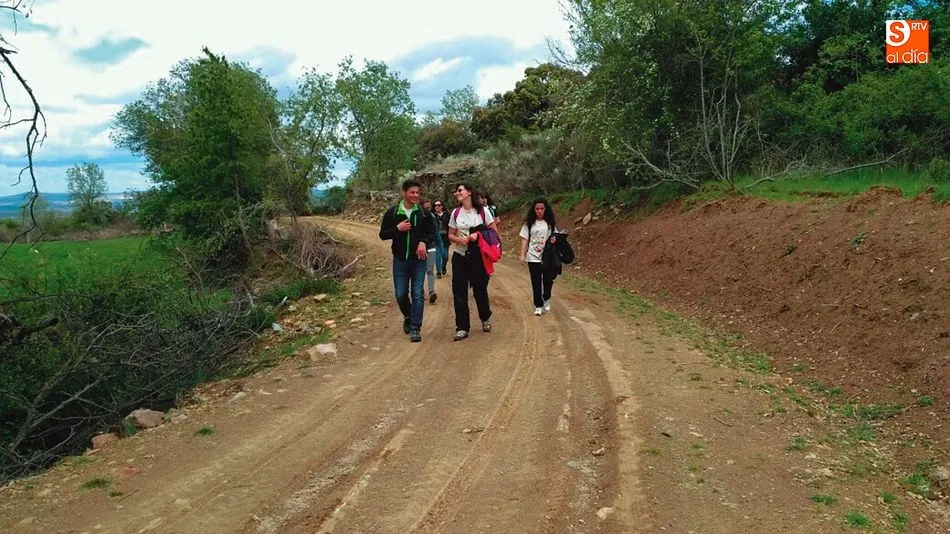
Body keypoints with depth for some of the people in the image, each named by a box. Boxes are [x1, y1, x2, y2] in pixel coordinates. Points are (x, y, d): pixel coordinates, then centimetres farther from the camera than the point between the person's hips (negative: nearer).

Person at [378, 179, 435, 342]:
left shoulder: (423, 212, -2)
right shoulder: (392, 212, -3)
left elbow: (432, 232, 7)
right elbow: (382, 234, 1)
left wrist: (424, 242, -13)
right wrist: (397, 228, -16)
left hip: (418, 259, 0)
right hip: (400, 260, 1)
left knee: (418, 294, -3)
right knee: (401, 294, 6)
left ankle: (415, 327, 3)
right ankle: (408, 317, 34)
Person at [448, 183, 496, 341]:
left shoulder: (483, 211, -5)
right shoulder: (455, 213, 4)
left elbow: (494, 232, -2)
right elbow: (450, 235, 8)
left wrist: (478, 234, -16)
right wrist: (458, 240, -13)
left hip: (478, 257, -2)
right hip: (460, 257, 3)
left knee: (480, 290, 7)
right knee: (459, 293, -2)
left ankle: (485, 318, 35)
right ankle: (462, 328, 6)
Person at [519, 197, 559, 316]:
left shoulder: (550, 223, 4)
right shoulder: (529, 223, 1)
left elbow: (555, 237, 10)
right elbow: (524, 239, 1)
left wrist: (555, 239, -14)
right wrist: (522, 255, -6)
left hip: (548, 257, 1)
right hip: (533, 257, -1)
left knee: (548, 280, 3)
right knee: (536, 282, 3)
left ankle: (546, 299, 31)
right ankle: (538, 306, 15)